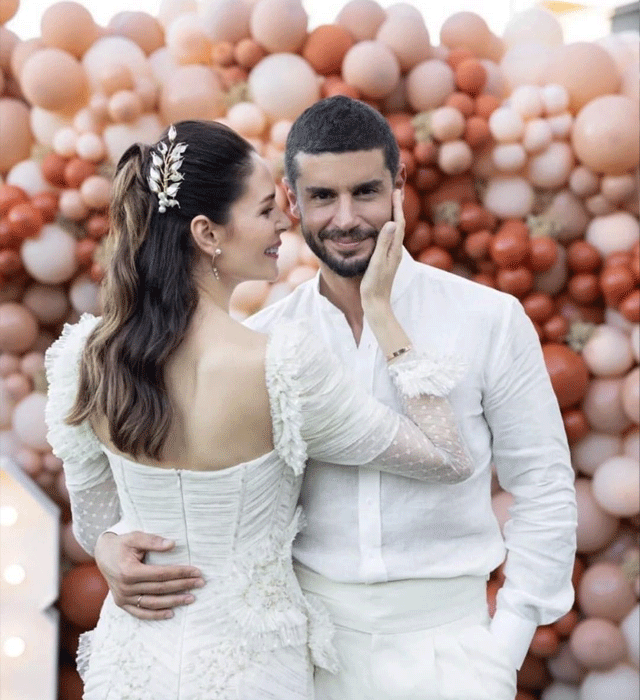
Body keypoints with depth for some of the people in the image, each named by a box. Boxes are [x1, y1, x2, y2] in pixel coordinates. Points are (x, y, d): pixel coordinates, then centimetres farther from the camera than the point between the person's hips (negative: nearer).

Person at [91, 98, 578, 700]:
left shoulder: (491, 321, -8)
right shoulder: (263, 339, -2)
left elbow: (544, 490, -3)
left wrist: (504, 651, -6)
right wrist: (114, 542, -14)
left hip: (442, 639, -2)